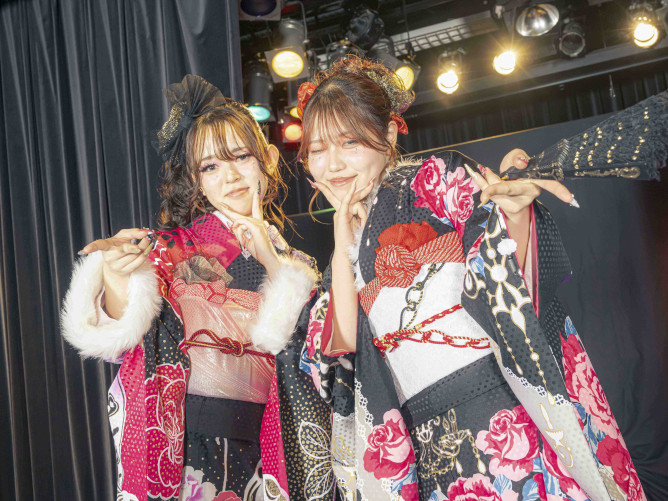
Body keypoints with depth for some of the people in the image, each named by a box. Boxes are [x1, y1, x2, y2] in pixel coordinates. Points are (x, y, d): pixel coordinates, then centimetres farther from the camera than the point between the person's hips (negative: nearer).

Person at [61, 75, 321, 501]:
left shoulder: (292, 263, 9)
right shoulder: (173, 248, 1)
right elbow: (124, 340, -11)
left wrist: (273, 262, -10)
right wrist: (114, 281, -31)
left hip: (255, 449, 3)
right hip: (178, 444, -2)